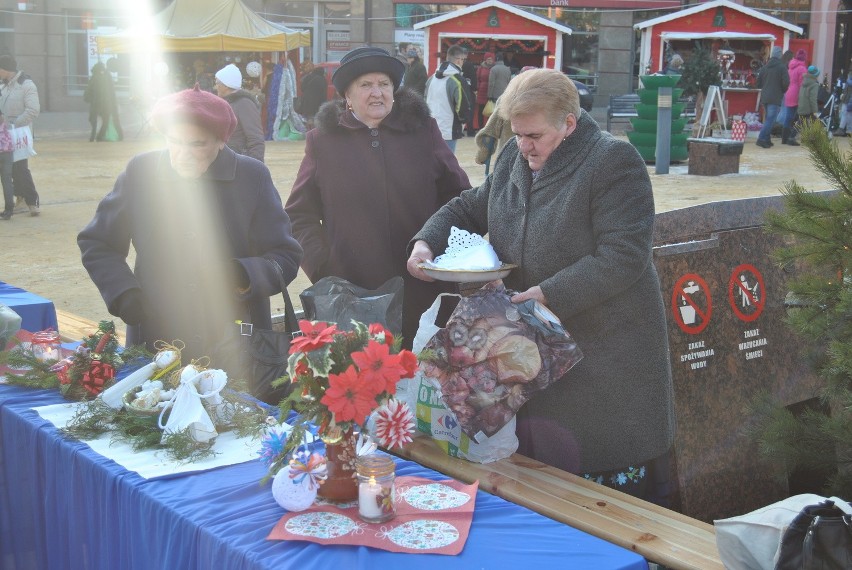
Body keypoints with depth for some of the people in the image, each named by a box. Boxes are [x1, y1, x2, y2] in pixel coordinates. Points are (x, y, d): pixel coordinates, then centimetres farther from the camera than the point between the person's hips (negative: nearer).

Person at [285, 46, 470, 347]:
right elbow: (300, 214, 8)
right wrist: (319, 265, -5)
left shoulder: (422, 130, 7)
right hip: (351, 293, -1)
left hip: (421, 291, 1)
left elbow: (458, 196, 11)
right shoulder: (324, 139, 6)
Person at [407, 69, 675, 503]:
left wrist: (551, 296, -26)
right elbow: (470, 208, 20)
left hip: (605, 350, -7)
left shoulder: (614, 162, -14)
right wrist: (426, 242, 1)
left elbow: (623, 256, -22)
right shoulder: (514, 158, 8)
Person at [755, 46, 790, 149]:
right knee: (770, 119, -8)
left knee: (767, 118, 16)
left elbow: (758, 83, 12)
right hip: (775, 98, -6)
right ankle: (761, 139, -18)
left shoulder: (764, 67, 9)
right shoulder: (782, 67, -8)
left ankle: (767, 140, 15)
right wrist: (782, 91, 7)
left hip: (764, 97, 6)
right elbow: (786, 83, -12)